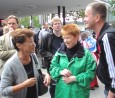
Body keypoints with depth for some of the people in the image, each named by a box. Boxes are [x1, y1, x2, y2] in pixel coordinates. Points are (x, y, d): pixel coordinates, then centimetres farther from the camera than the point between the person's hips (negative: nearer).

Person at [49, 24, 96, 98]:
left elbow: (90, 73, -10)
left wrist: (74, 78, -18)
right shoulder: (60, 52, 0)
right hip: (62, 92, 3)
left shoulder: (86, 53, -8)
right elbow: (52, 67, 6)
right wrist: (60, 71, -15)